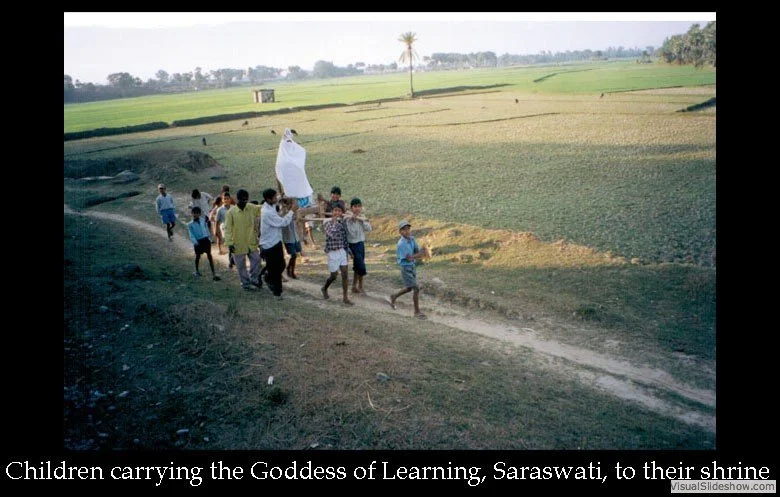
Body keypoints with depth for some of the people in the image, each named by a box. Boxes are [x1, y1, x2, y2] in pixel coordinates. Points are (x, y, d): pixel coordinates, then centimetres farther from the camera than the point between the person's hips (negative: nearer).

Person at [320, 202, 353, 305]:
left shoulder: (341, 222, 6)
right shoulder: (327, 222, -10)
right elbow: (332, 234, -27)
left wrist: (347, 250, 15)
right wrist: (335, 222, -20)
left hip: (342, 251, 5)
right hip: (332, 252, -5)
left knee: (345, 274, 0)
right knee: (334, 275, 6)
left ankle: (345, 297, 7)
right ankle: (324, 289, 35)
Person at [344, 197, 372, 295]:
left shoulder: (362, 217, 4)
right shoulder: (348, 218, -16)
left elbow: (368, 229, -7)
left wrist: (361, 220, -16)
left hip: (361, 243, 7)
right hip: (353, 244, -7)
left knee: (357, 267, 16)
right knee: (361, 267, -6)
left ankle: (354, 287, 29)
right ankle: (360, 287, 13)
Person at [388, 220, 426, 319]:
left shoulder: (412, 239, 1)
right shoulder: (401, 244, -21)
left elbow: (417, 251, 0)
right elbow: (409, 258, -22)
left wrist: (419, 254, -22)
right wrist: (419, 254, -29)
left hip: (412, 267, 8)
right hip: (406, 268, -8)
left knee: (409, 288, 22)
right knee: (416, 288, -10)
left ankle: (394, 296, 47)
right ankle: (417, 312, 3)